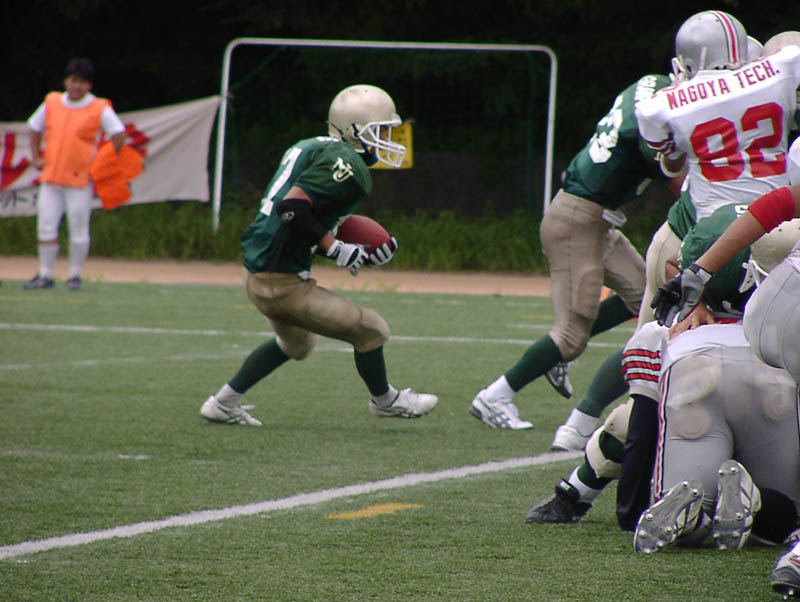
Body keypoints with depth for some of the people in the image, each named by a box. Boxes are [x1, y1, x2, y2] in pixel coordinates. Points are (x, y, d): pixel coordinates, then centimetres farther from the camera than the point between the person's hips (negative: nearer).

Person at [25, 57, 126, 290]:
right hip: (51, 177, 4)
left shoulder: (100, 109, -6)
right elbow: (35, 128, 21)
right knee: (46, 227, 3)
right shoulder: (51, 103, 7)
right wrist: (36, 157, 12)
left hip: (81, 179, -4)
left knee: (79, 231, -1)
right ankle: (45, 275, 11)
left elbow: (119, 133, -9)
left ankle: (75, 276, 10)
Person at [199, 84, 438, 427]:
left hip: (256, 275, 10)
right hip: (282, 284, -10)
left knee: (297, 344, 34)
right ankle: (384, 401, 26)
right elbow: (292, 209, -28)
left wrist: (359, 255, 11)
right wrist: (336, 249, -18)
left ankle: (224, 403, 37)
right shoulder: (347, 166, -17)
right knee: (371, 331, 3)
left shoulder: (313, 148, 14)